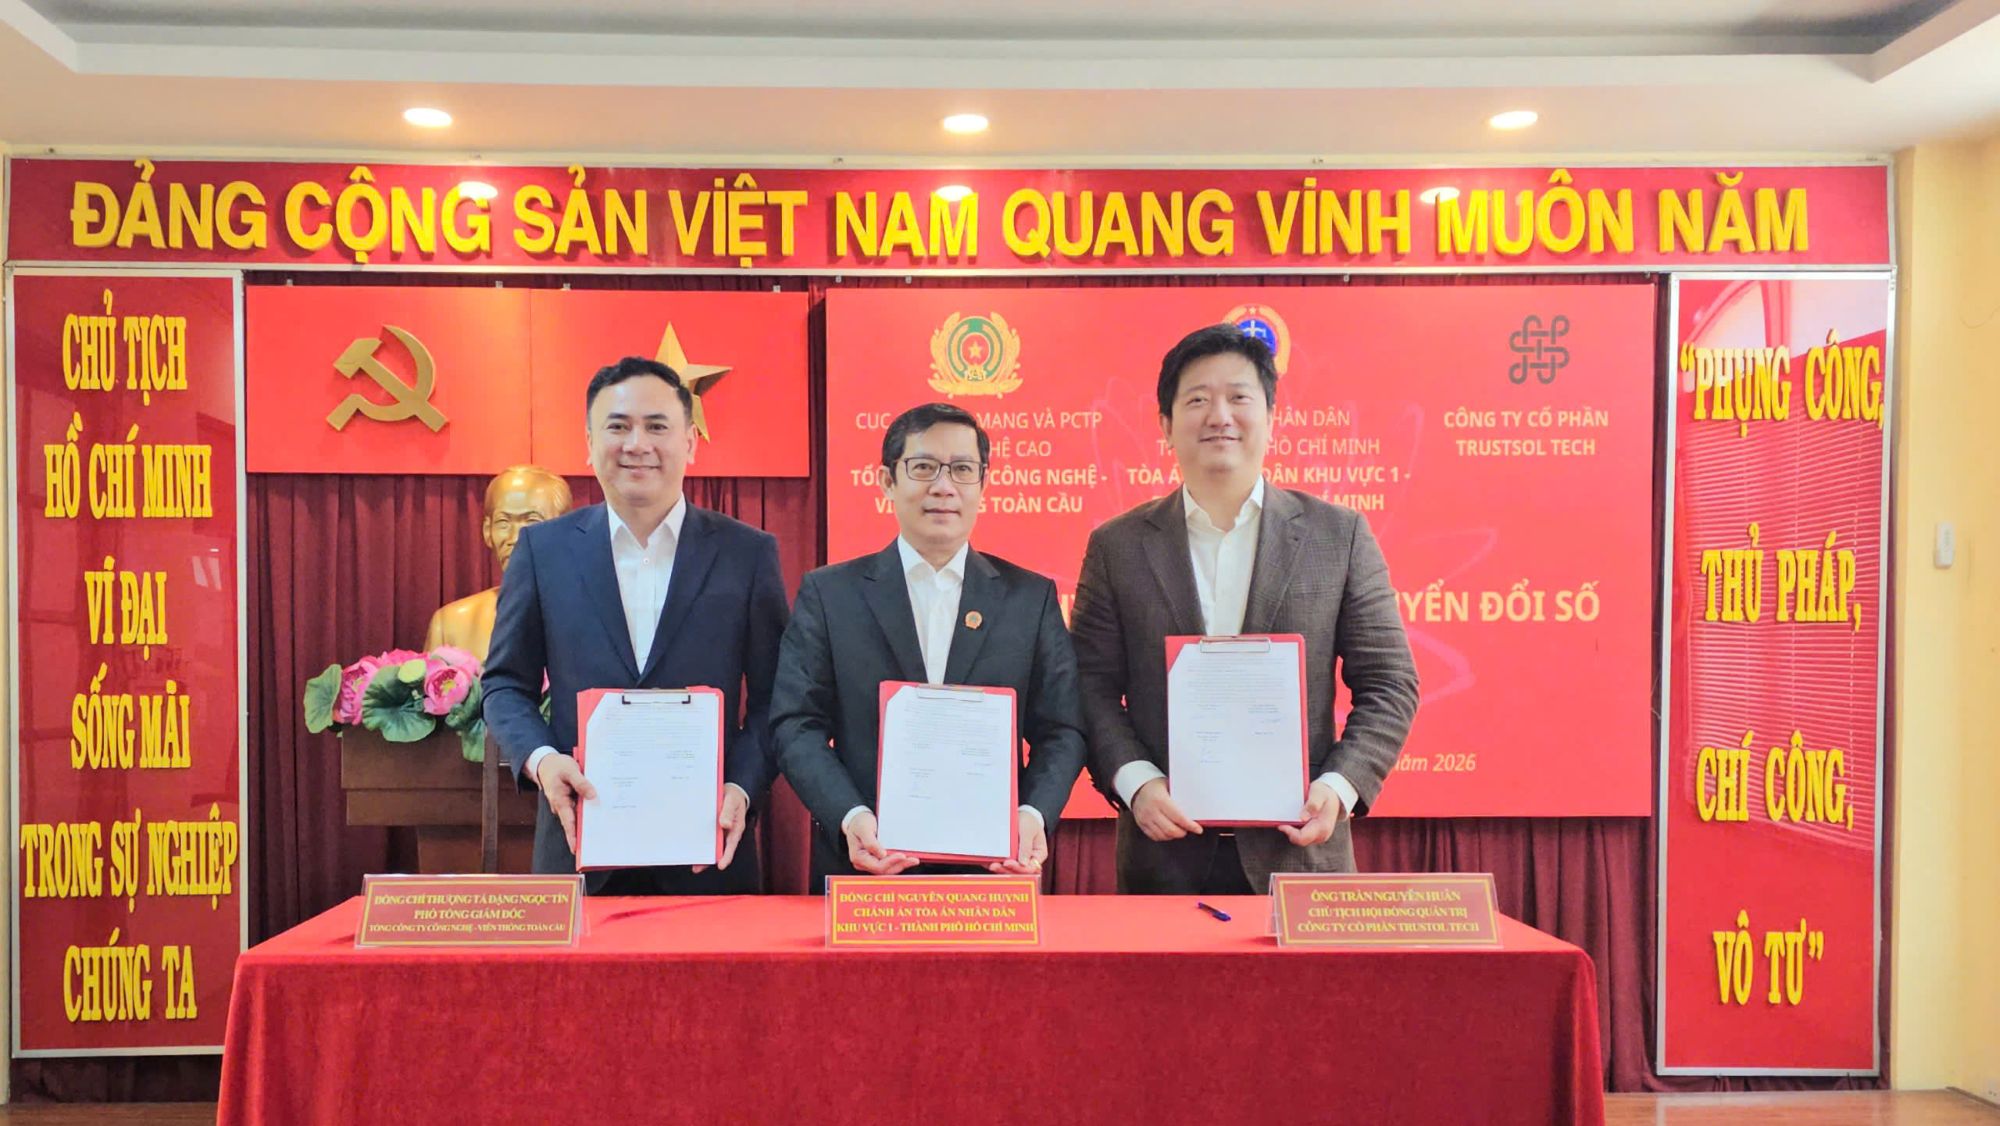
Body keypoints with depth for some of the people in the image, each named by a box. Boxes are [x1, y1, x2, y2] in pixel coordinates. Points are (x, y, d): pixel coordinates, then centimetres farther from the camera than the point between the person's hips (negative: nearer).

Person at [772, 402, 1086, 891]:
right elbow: (798, 726, -2)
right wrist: (850, 816, -17)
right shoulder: (828, 593, 4)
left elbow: (1060, 730, 3)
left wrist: (1034, 813, -15)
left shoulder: (1032, 597, 6)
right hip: (863, 862, 0)